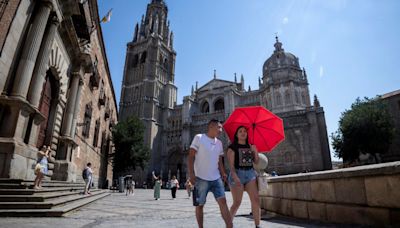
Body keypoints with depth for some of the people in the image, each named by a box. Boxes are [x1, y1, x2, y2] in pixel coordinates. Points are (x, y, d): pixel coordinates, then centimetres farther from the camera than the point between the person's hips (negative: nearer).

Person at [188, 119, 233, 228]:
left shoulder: (219, 143, 13)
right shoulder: (199, 138, -5)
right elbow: (191, 157, -8)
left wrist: (223, 173, 8)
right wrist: (191, 174, -16)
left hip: (216, 178, 5)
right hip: (201, 178, -4)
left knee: (223, 201, -4)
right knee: (199, 205, 7)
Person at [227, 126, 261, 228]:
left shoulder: (250, 146, 14)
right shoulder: (233, 147, -1)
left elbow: (256, 162, 11)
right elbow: (231, 164, -8)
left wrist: (255, 151, -5)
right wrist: (235, 177, -21)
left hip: (250, 173, 5)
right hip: (237, 174, -5)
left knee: (256, 200, -6)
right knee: (237, 202, -4)